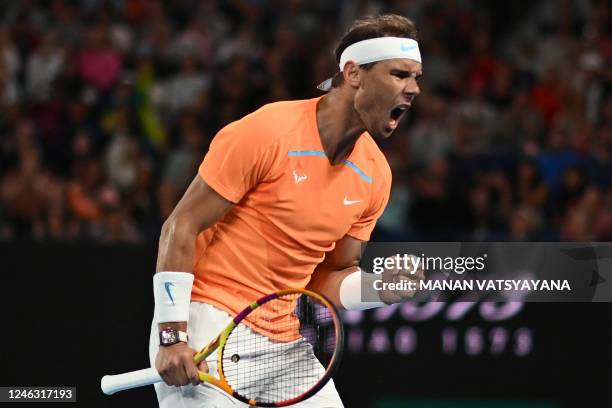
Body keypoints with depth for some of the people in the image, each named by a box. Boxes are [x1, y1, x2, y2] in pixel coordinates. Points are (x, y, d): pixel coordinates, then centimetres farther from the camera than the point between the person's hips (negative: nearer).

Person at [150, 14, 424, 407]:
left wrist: (379, 289, -9)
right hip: (208, 320, -6)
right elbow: (181, 228, -14)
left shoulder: (375, 174, 3)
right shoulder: (266, 133, -16)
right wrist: (172, 337, -19)